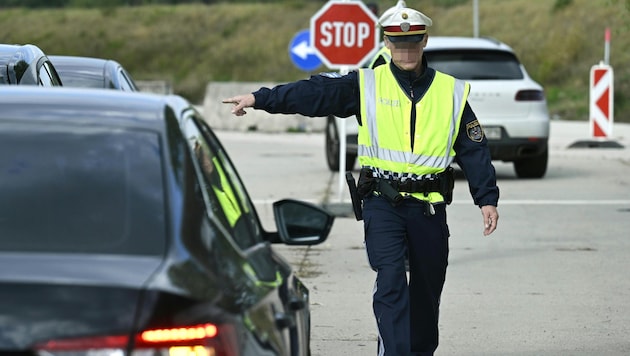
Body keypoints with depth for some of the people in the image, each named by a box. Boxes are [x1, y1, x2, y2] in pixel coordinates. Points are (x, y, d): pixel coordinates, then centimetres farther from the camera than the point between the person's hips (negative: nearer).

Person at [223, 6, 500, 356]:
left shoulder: (451, 92, 5)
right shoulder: (366, 85, 1)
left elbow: (474, 149, 8)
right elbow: (314, 93, -6)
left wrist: (487, 199, 1)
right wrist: (259, 98, -16)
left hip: (429, 208, 2)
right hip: (382, 203, -2)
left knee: (427, 290, 11)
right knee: (391, 282, -15)